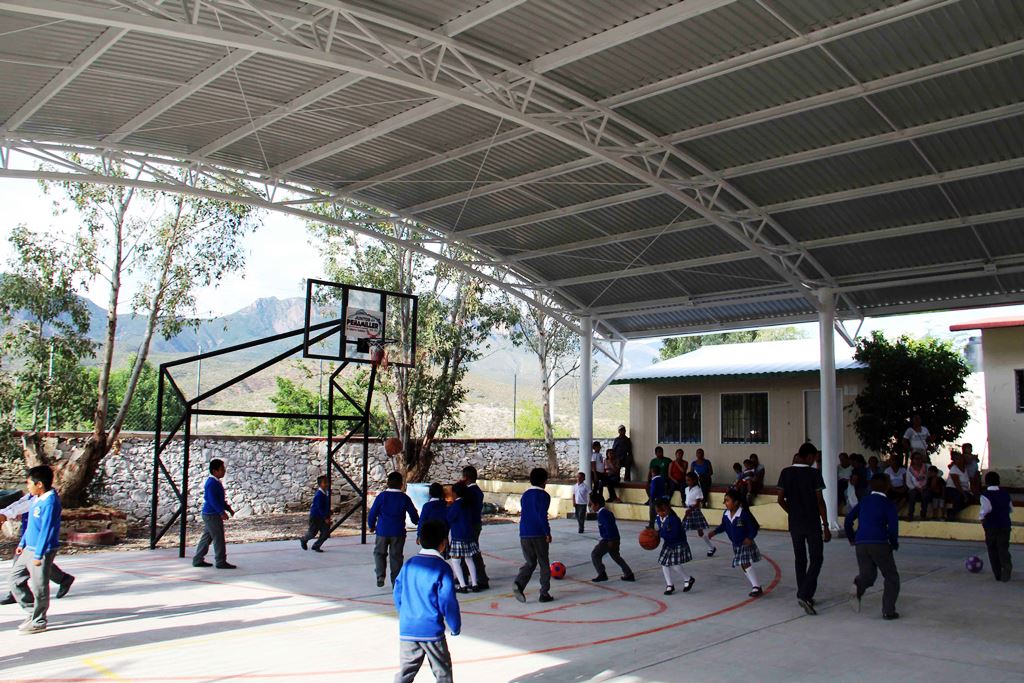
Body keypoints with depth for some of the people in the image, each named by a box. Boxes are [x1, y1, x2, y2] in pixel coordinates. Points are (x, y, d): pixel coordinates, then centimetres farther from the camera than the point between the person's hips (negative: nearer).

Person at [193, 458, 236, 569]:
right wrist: (222, 512, -24)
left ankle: (197, 560, 21)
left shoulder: (216, 482, 14)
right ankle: (221, 562, 0)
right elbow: (213, 500, -23)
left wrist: (228, 508, 17)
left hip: (209, 515, 10)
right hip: (212, 515, -10)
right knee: (218, 538, -5)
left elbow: (221, 499, 22)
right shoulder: (212, 483, -18)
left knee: (206, 537, 15)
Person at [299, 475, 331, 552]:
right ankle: (303, 539, 40)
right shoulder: (319, 495, -24)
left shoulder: (327, 493, 1)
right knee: (312, 533, 8)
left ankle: (316, 546, 17)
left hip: (324, 517, 7)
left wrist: (328, 516, 11)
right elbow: (320, 508, -24)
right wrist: (325, 518, -24)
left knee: (326, 533, 0)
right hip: (315, 516, -7)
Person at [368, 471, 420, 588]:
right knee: (396, 556, 9)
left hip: (382, 531, 0)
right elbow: (413, 514, 5)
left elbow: (373, 513, -2)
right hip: (398, 532, 1)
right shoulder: (404, 498, -3)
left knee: (379, 553, 15)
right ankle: (396, 581, 10)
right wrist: (416, 522, 28)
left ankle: (380, 576, -1)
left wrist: (371, 526, 15)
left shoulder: (382, 496, -5)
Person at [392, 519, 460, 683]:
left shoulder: (409, 564, 5)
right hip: (432, 631, -4)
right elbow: (448, 602, -11)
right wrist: (456, 626, 2)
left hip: (406, 630, 5)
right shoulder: (442, 568, -10)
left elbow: (398, 595, 11)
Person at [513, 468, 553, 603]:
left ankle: (519, 583, -11)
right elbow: (542, 516, -17)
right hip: (539, 535, -5)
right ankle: (544, 593, 9)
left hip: (524, 535, 5)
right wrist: (548, 532, -10)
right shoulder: (544, 495, -7)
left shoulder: (525, 495, 13)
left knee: (530, 562, 13)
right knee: (544, 564, 8)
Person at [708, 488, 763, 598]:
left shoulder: (744, 514, -23)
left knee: (746, 564, -15)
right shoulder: (726, 514, -3)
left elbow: (753, 527, -17)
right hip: (736, 545, 7)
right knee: (743, 566, 10)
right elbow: (723, 526, 12)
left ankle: (757, 587, -7)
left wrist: (750, 538, -29)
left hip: (746, 544, -7)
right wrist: (714, 532, 0)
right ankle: (755, 585, 22)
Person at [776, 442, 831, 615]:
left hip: (795, 524, 4)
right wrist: (825, 526, -6)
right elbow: (820, 501, -11)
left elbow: (780, 500, 0)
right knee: (816, 559, 3)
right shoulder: (814, 473, -11)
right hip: (812, 523, -4)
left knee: (800, 560, 16)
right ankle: (805, 595, -11)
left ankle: (803, 596, 21)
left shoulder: (786, 473, 0)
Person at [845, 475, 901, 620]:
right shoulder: (888, 504, 3)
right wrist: (894, 544, 10)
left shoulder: (864, 502, 16)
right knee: (891, 577, 11)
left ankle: (858, 586, -18)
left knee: (868, 574, 16)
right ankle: (888, 611, 3)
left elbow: (848, 520, 13)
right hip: (879, 544, -4)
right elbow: (893, 527, -7)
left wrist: (851, 538, 25)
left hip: (860, 544, 4)